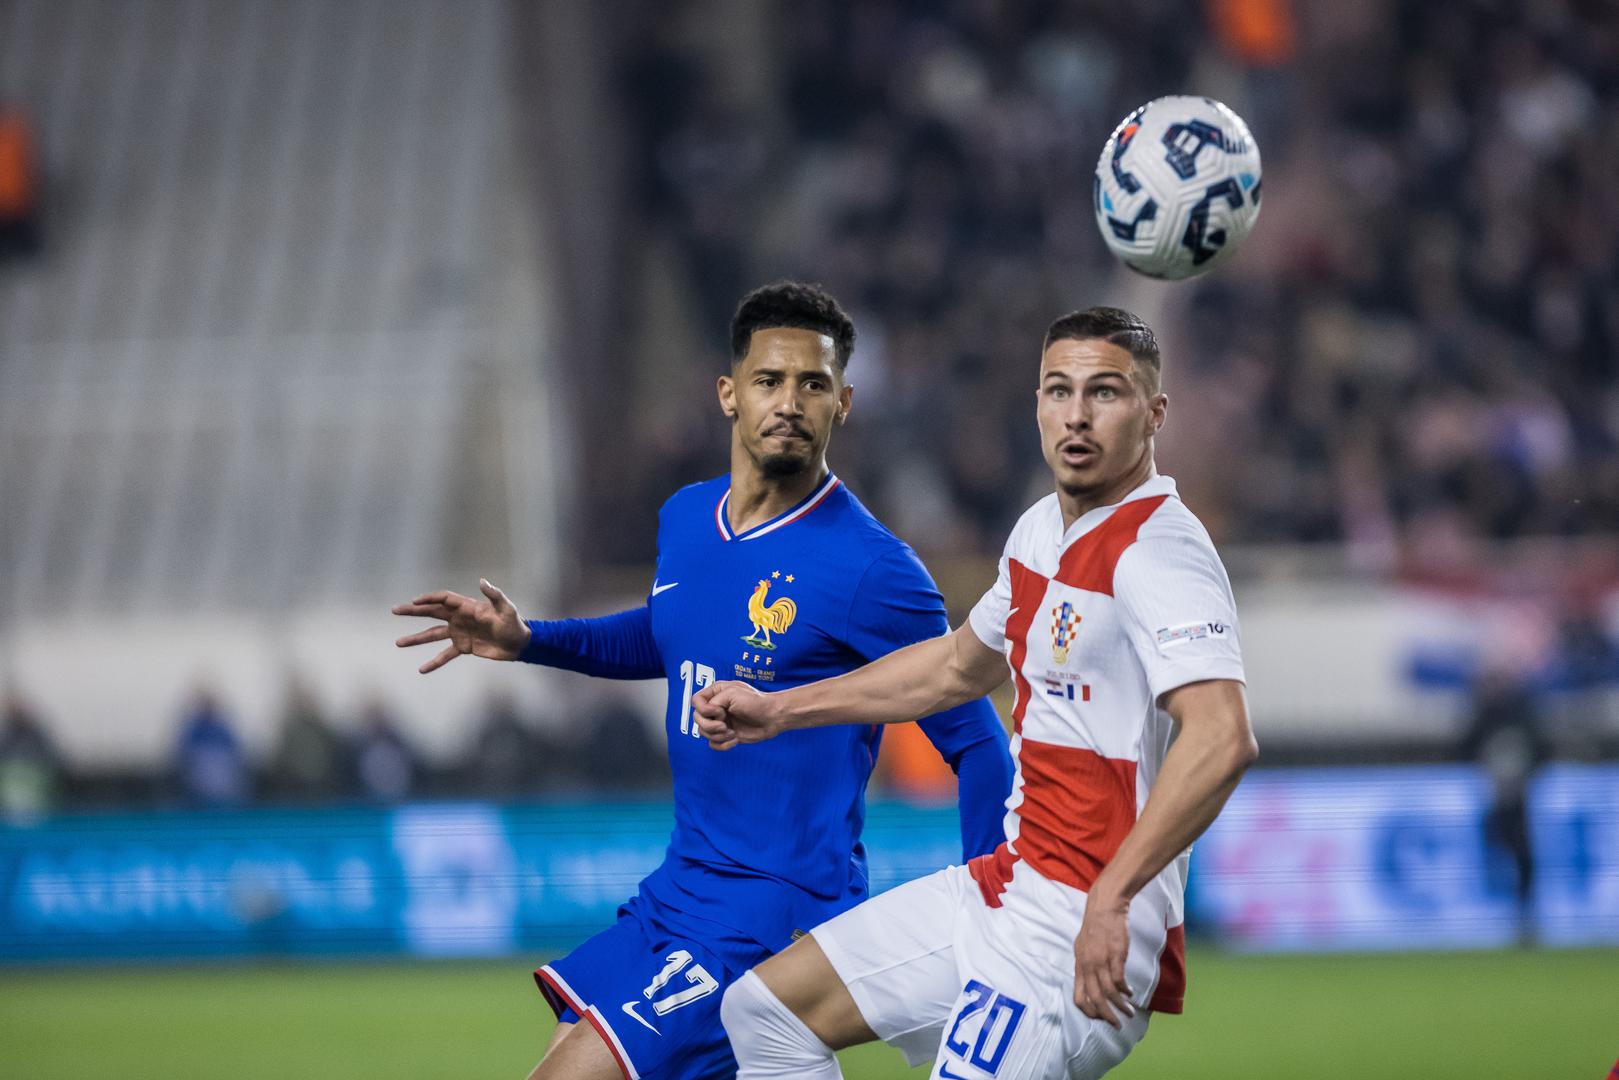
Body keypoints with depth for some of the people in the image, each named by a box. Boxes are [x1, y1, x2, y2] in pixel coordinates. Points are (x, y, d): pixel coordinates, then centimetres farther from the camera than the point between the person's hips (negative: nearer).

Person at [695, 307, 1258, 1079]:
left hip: (1086, 935, -10)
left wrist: (1110, 900, -36)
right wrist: (779, 711, 31)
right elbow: (961, 667, 31)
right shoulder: (1042, 530, 11)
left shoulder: (1154, 550, -18)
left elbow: (1221, 740, -32)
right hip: (1004, 889, 10)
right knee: (765, 1010, 14)